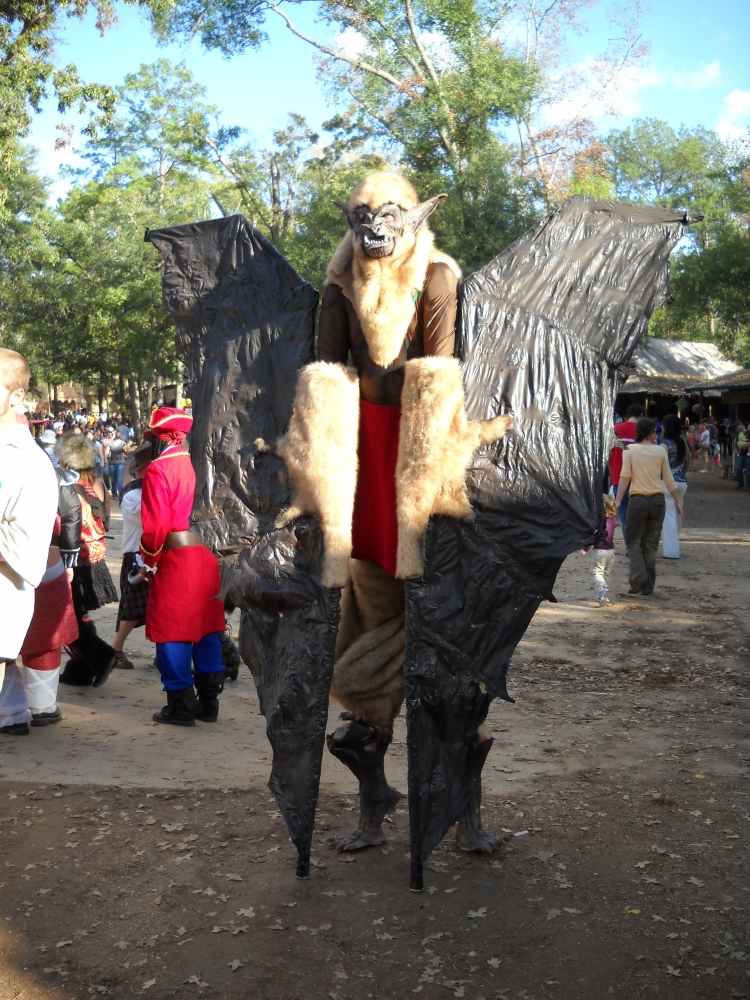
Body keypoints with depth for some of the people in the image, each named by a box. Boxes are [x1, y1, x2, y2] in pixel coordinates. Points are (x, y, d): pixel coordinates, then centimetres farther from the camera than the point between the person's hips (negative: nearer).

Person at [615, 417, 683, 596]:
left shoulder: (630, 451, -2)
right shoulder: (660, 451, 2)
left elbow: (625, 477, -9)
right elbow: (668, 479, 4)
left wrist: (617, 501, -9)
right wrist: (678, 500, 13)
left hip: (638, 500, -2)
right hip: (657, 499, 2)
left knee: (633, 541, 8)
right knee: (650, 544, 10)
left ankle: (638, 580, -10)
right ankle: (648, 586, 10)